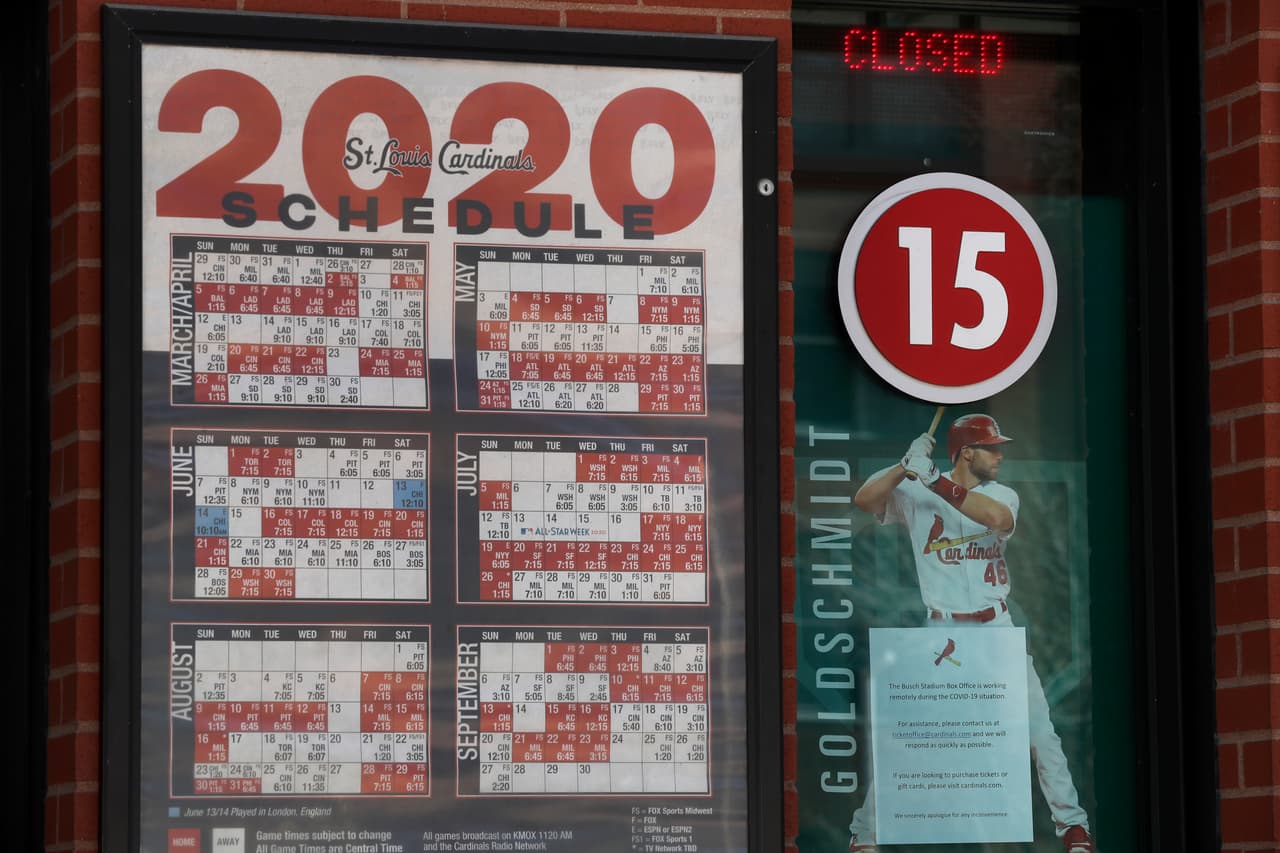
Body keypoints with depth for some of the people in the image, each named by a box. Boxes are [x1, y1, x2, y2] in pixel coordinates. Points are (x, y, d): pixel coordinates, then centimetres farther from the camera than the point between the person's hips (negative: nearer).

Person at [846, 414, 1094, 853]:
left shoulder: (1001, 494, 2)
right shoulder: (916, 495, -2)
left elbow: (1000, 519, -21)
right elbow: (863, 500, -14)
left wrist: (937, 484, -28)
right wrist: (906, 467, -27)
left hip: (997, 629, 2)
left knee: (1038, 727, 0)